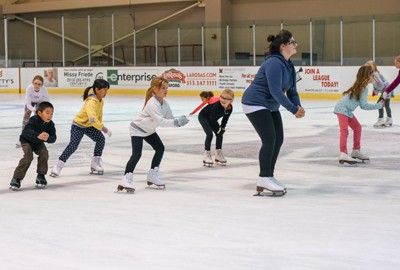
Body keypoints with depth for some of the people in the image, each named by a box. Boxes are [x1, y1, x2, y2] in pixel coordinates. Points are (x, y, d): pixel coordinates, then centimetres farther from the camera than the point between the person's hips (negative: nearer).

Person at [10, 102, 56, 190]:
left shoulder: (50, 124, -19)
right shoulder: (33, 120, -32)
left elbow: (53, 138, -25)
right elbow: (26, 131, -47)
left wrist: (47, 138, -49)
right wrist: (38, 135, -63)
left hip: (38, 142, 4)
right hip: (27, 141, -4)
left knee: (44, 153, -19)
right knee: (28, 156, -25)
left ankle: (41, 176, -1)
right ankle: (16, 178, -16)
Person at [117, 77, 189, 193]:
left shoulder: (164, 103, -4)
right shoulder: (152, 104, -32)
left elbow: (170, 118, -4)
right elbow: (160, 121, -41)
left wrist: (179, 120, -24)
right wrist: (176, 122, -44)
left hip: (149, 130, 9)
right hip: (137, 129, -9)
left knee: (160, 148, 8)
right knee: (137, 154, -20)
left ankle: (152, 175, 20)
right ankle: (126, 180, -21)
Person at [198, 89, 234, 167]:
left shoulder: (230, 108, -19)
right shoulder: (216, 105, -37)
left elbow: (225, 119, -4)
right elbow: (212, 119, -31)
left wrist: (222, 128, -10)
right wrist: (218, 128, -23)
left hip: (212, 119, 7)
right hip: (203, 116, -7)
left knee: (220, 134, 3)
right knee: (209, 134, -21)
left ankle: (218, 154, 16)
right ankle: (207, 155, -15)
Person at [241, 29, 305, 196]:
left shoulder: (289, 66, 8)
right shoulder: (274, 63, -23)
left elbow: (291, 90, 8)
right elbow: (276, 91, -31)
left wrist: (298, 107, -11)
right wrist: (293, 109, -29)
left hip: (270, 106, 10)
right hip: (255, 104, -10)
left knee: (278, 139, 8)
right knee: (269, 139, -14)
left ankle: (269, 177, 19)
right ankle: (264, 180, -6)